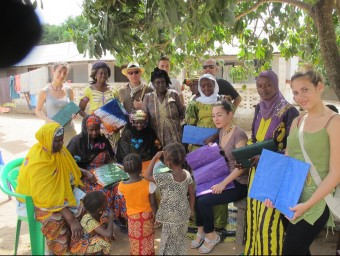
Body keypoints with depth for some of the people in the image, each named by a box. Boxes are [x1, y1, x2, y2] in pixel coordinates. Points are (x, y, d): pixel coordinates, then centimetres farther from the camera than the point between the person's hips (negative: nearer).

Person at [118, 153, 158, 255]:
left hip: (133, 217, 1)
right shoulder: (148, 184, -26)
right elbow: (153, 203, -16)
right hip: (146, 217, -1)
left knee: (135, 243, 22)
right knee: (147, 242, 22)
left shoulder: (122, 186, -22)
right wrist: (156, 215, 1)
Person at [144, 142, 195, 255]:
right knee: (180, 243, 26)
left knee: (169, 246, 14)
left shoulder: (166, 178, -29)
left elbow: (147, 176, -20)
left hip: (171, 218, -6)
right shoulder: (187, 174, -10)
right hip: (184, 215, 6)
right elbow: (192, 193, 0)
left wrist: (155, 158, -18)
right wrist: (191, 209, 15)